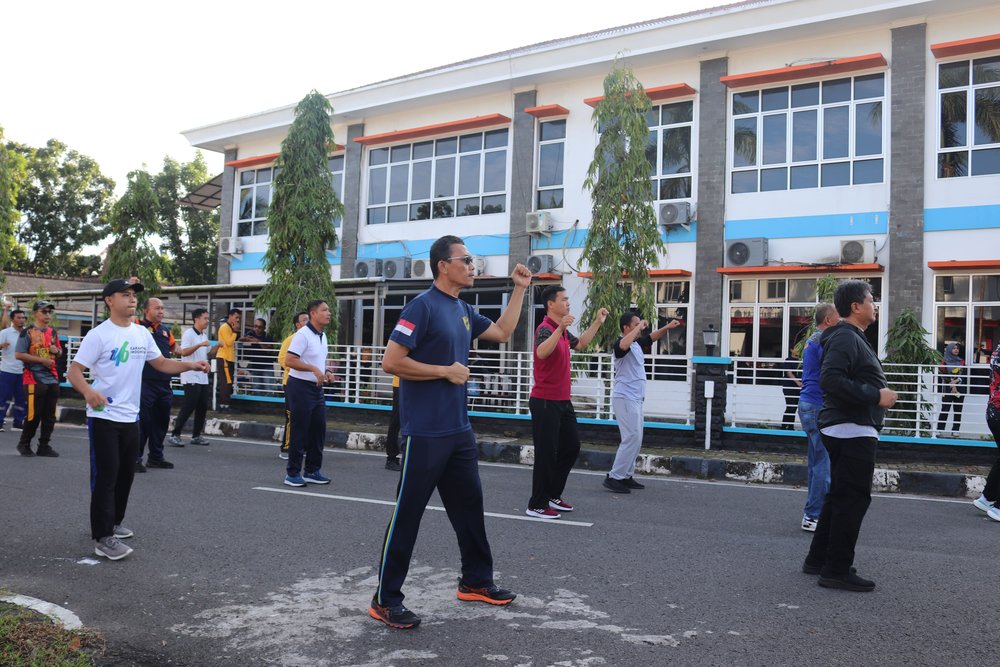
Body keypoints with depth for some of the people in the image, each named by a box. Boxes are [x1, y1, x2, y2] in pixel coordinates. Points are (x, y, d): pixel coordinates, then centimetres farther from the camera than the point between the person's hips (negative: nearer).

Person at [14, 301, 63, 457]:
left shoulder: (53, 332, 13)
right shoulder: (28, 332, -7)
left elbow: (60, 351, 24)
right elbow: (18, 355, -13)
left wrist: (57, 351, 0)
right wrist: (42, 359, -17)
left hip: (52, 379, 6)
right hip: (34, 380, -6)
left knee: (50, 415, 7)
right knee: (34, 415, -4)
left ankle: (44, 446, 15)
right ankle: (24, 444, 14)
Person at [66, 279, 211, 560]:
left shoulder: (142, 333, 6)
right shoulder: (98, 334, -13)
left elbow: (162, 363, 14)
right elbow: (74, 371, -16)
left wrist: (191, 365, -1)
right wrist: (88, 391, -36)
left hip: (130, 417, 7)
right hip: (104, 417, -7)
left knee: (125, 474, 16)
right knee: (105, 476, -5)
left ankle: (113, 523, 33)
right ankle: (102, 538, 1)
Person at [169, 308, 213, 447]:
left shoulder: (204, 335, 16)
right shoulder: (189, 333, -9)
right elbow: (184, 352, -20)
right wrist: (200, 345, -27)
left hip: (203, 378, 8)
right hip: (191, 377, -8)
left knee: (202, 407, 7)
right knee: (188, 407, -10)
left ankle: (196, 435, 13)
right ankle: (175, 435, -3)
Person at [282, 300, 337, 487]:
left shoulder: (322, 336, 13)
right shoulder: (302, 334, -15)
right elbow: (289, 360, -22)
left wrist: (325, 373, 7)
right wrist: (314, 369, -25)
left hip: (316, 388, 9)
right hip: (300, 387, -9)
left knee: (319, 430, 10)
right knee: (299, 432, -2)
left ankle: (312, 471, 21)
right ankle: (292, 473, 8)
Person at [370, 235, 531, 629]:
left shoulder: (464, 311, 12)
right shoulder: (423, 306, -13)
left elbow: (502, 333, 25)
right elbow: (391, 362, -18)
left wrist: (519, 289, 20)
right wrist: (446, 371, -15)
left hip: (459, 430, 9)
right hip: (426, 433, -9)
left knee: (469, 505, 17)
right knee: (407, 514, -1)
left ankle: (476, 581, 32)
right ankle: (385, 600, 9)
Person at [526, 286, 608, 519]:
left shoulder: (563, 330, 13)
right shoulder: (545, 329, -16)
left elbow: (579, 344, 31)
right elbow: (541, 352, -37)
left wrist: (597, 322, 28)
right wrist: (559, 329, -46)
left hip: (563, 401, 10)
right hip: (545, 402, -10)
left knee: (571, 447, 15)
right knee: (546, 454, -4)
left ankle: (553, 495, 26)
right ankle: (536, 505, 6)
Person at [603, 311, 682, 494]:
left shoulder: (637, 343, 13)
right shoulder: (620, 343, -15)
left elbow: (652, 337, 27)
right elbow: (624, 345, -39)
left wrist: (667, 327, 11)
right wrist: (639, 327, -29)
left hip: (635, 399, 10)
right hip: (625, 398, -10)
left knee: (636, 439, 13)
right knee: (632, 438, -13)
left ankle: (626, 476, 19)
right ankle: (614, 477, -9)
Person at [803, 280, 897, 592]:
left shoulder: (852, 337, 19)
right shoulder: (846, 337, -15)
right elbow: (831, 380, -27)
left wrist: (878, 393, 11)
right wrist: (876, 396, -22)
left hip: (849, 431, 11)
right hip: (852, 430, -11)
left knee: (840, 496, 17)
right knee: (853, 499, -5)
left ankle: (818, 559, 25)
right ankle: (837, 570, 1)